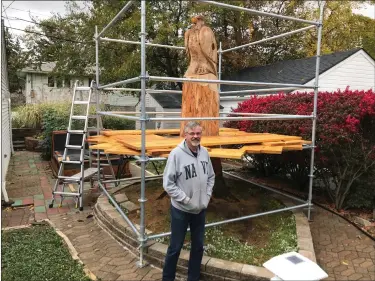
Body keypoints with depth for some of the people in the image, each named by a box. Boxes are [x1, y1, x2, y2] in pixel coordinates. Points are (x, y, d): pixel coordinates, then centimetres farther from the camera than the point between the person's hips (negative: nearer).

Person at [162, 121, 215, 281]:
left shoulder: (204, 152, -2)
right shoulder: (176, 154, -19)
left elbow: (211, 176, 11)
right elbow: (168, 183, -17)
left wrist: (207, 196, 0)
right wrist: (186, 200, -17)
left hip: (200, 209, 5)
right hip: (181, 210, -5)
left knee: (198, 246, 19)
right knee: (175, 247, 9)